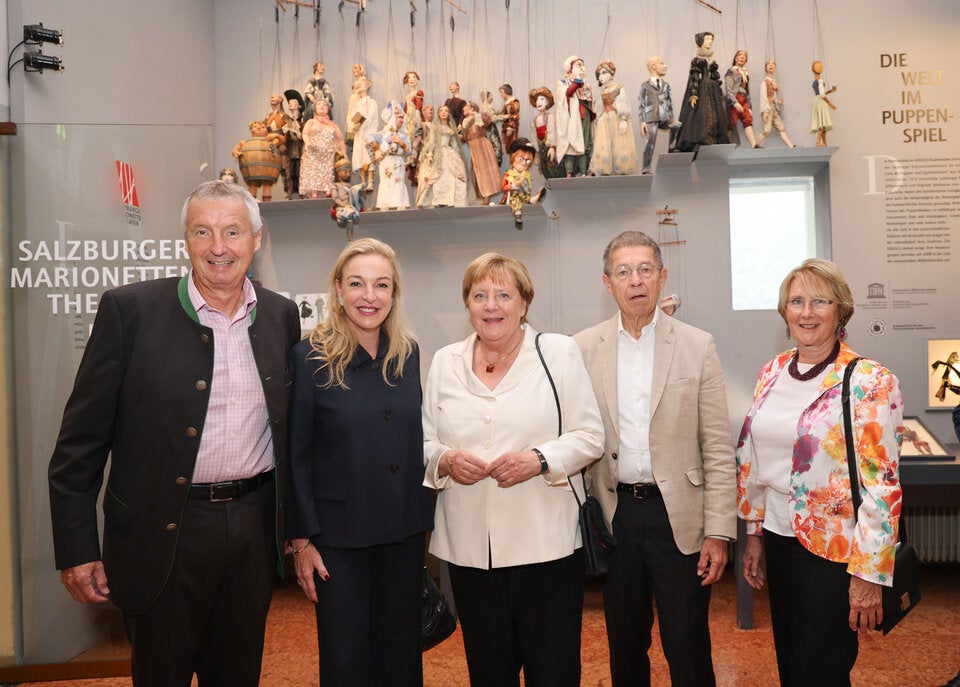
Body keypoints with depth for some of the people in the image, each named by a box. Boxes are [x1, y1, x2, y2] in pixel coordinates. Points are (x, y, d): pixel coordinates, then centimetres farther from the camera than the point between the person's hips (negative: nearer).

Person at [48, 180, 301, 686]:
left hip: (254, 527, 3)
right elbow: (82, 438, -7)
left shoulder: (282, 315, 3)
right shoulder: (129, 309, -8)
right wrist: (76, 547, -7)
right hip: (166, 531, -3)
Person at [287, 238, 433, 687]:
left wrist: (422, 520, 9)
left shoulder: (408, 354, 2)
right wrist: (301, 540, -7)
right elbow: (296, 455, -7)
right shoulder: (311, 357, -10)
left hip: (404, 530, 4)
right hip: (338, 532, -3)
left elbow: (415, 440, 9)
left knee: (400, 650, 16)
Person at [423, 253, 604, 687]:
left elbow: (589, 436, -1)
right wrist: (445, 460, -9)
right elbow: (425, 442, 13)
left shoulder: (559, 352, 0)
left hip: (545, 543, -2)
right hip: (469, 548, 3)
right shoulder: (445, 362, 9)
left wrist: (539, 460, -17)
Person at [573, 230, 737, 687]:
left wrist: (718, 531, -6)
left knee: (687, 648, 7)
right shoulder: (584, 348, 0)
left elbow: (718, 448, -3)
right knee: (625, 646, 17)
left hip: (679, 515, -1)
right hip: (614, 516, 2)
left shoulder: (697, 346, -2)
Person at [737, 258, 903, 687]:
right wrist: (754, 533, 11)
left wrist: (868, 575, -15)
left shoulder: (869, 383, -14)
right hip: (779, 539, 6)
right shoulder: (772, 373, 4)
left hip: (833, 551, -5)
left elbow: (882, 484, -15)